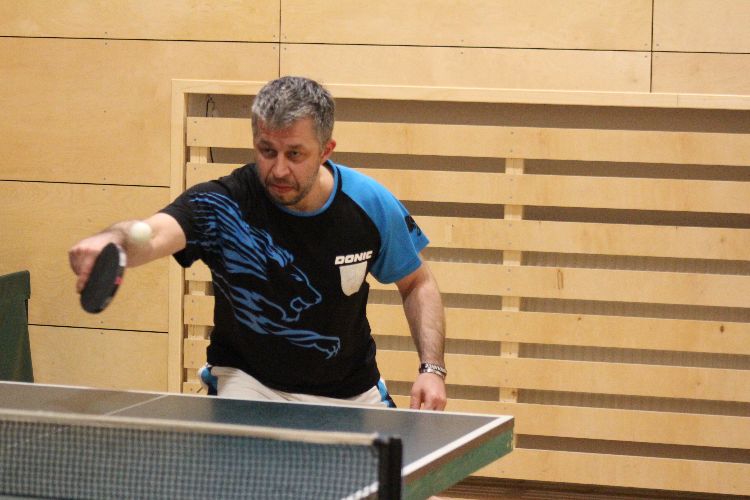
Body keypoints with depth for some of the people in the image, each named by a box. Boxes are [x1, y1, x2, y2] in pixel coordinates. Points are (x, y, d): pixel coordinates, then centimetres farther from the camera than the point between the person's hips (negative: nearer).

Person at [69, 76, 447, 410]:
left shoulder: (371, 204, -14)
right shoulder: (223, 204, -24)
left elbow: (417, 283, 3)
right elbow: (153, 234, -45)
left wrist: (432, 368, -9)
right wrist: (114, 240, -69)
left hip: (351, 394, 4)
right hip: (249, 383, -3)